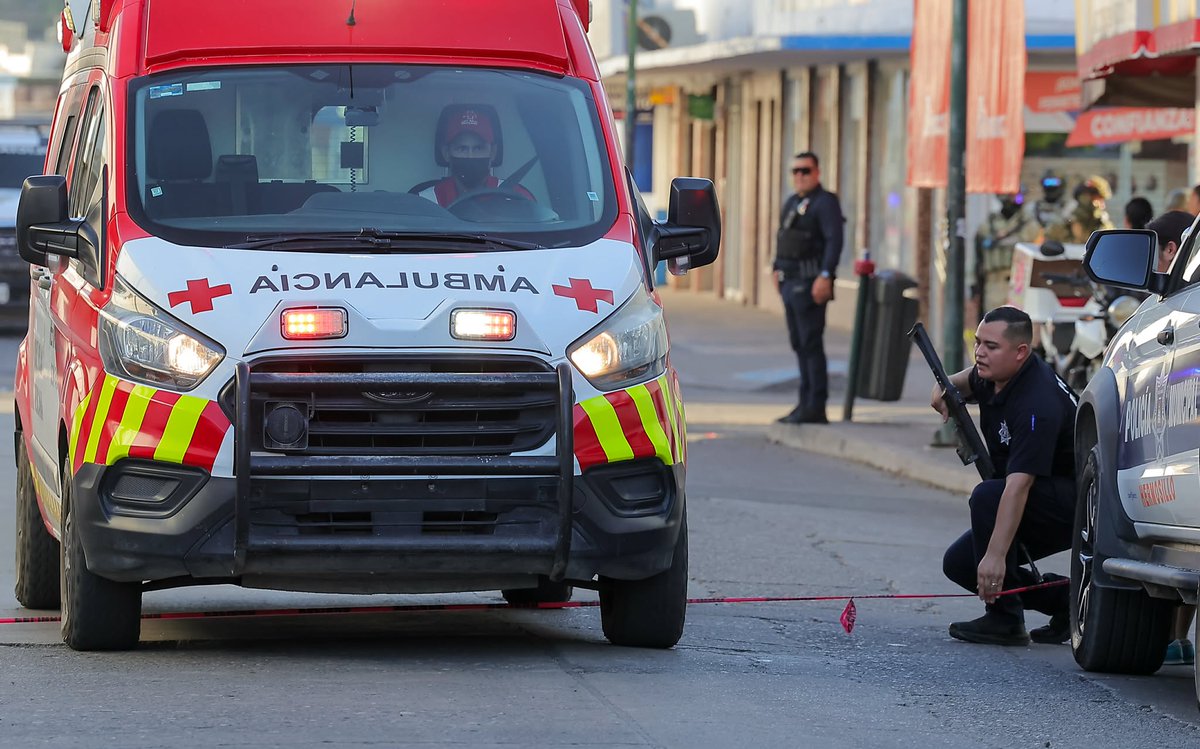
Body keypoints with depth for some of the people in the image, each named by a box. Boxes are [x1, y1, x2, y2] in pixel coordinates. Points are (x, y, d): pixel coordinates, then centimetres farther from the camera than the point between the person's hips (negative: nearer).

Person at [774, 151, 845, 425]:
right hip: (790, 282, 9)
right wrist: (777, 268, 19)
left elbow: (834, 240, -18)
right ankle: (806, 404, 17)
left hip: (810, 283, -9)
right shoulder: (792, 203, 18)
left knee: (811, 343, -10)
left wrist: (825, 276, -24)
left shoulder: (825, 202, -9)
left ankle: (816, 407, -10)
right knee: (799, 344, 11)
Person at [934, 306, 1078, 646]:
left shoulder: (1037, 404, -31)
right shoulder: (993, 375, -2)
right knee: (959, 563, 1)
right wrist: (948, 387, 2)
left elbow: (1019, 485, -39)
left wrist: (996, 555, -45)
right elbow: (971, 379, 27)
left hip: (1075, 505, -10)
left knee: (987, 496, -32)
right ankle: (1063, 602, 12)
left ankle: (1005, 619, -25)